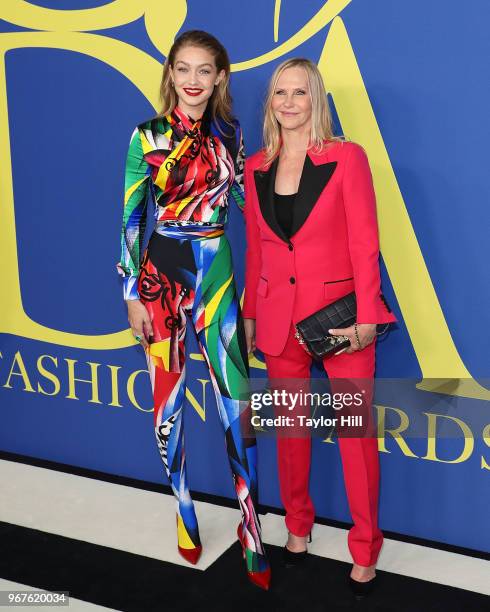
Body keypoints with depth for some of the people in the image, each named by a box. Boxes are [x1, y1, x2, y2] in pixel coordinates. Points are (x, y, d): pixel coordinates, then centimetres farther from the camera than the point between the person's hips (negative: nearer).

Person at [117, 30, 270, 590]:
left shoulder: (229, 134, 5)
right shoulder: (148, 136, -3)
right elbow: (131, 219, -3)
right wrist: (133, 295, -5)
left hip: (217, 276, 2)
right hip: (162, 275, -2)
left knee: (237, 406, -2)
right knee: (169, 404, 7)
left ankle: (251, 532, 8)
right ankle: (185, 518, 25)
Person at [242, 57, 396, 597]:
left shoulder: (346, 157, -7)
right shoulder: (256, 168, 5)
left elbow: (365, 243, -9)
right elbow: (255, 249, 11)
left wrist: (366, 316, -13)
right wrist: (249, 314, 12)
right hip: (279, 315, 4)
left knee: (356, 430, 1)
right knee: (290, 425, 13)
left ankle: (364, 550, 16)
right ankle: (297, 527, 33)